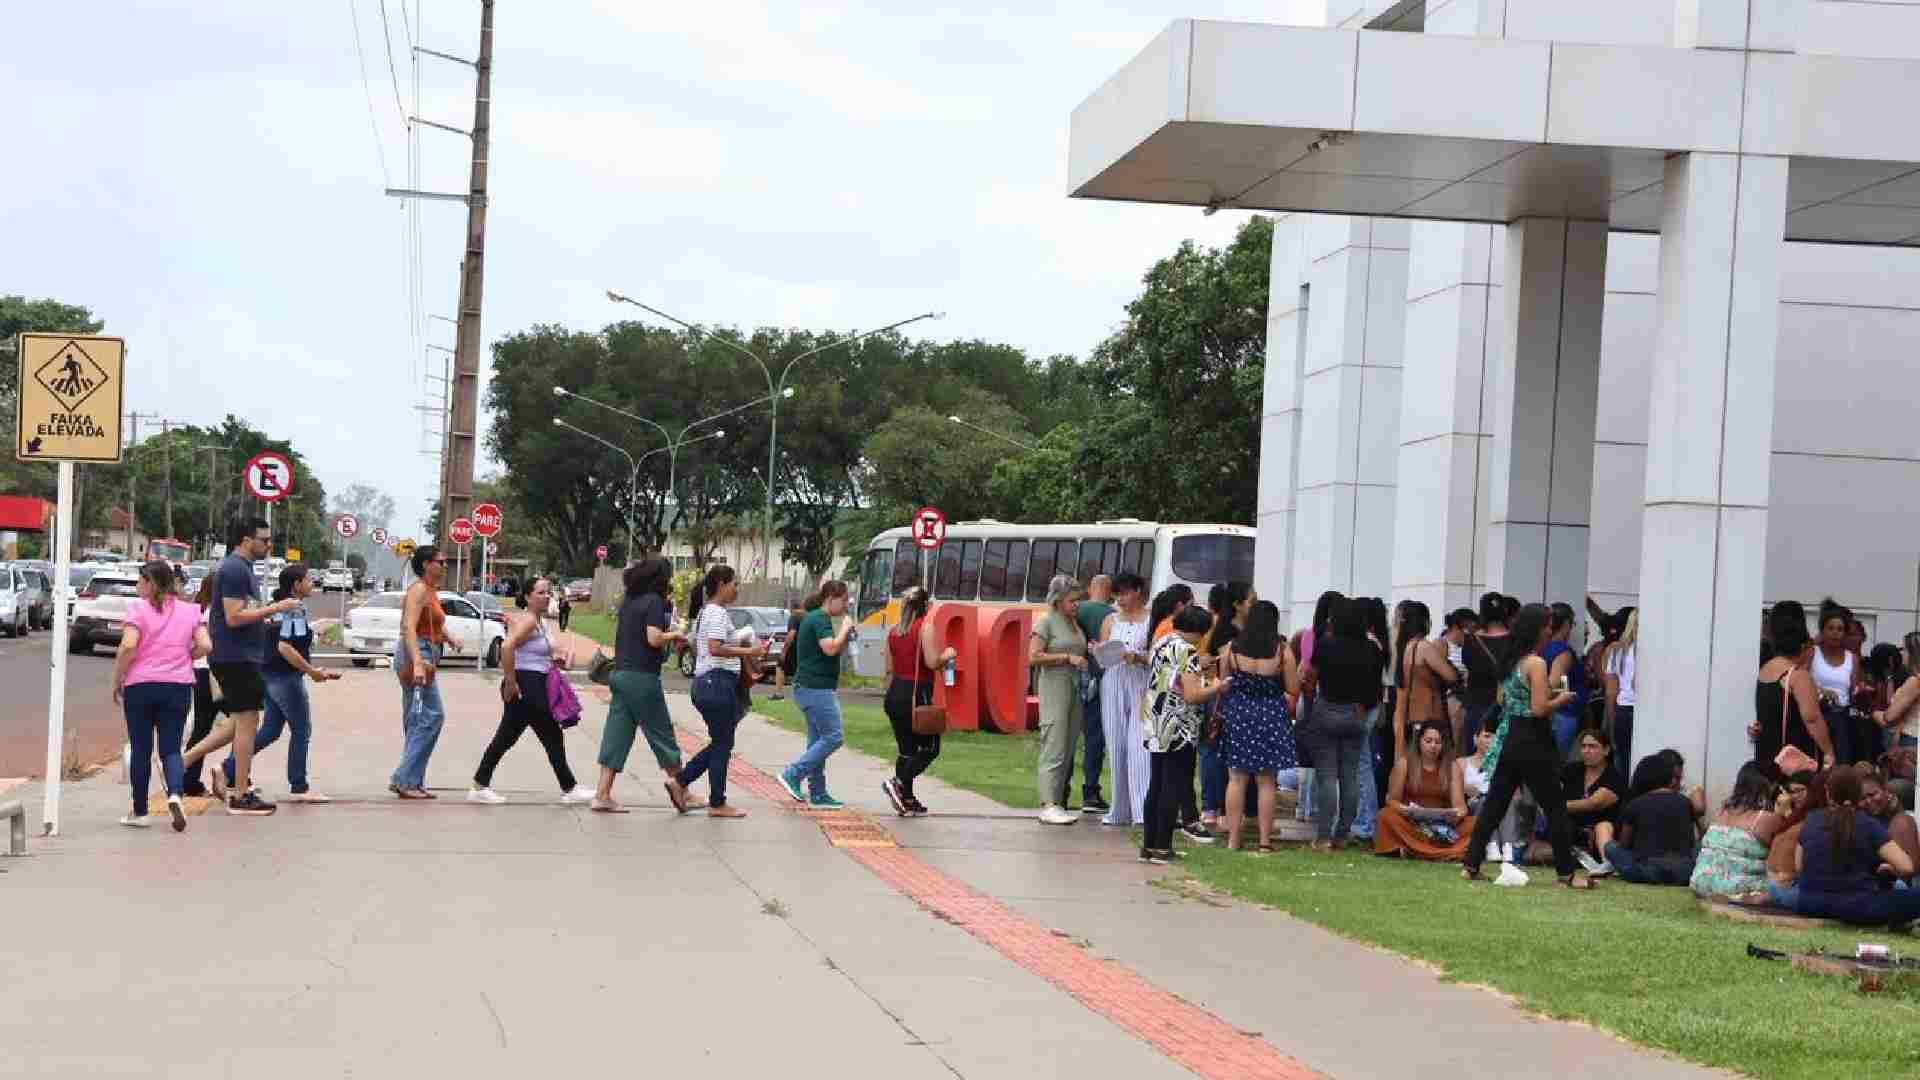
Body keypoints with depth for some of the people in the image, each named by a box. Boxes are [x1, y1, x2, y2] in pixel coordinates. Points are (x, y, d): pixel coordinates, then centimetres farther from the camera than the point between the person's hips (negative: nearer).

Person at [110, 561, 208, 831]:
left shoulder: (138, 609, -6)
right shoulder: (188, 610, 6)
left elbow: (128, 647, -17)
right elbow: (205, 646, 0)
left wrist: (117, 681, -6)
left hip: (140, 686, -2)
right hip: (178, 686, 3)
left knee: (141, 749, 9)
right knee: (170, 749, 5)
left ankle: (139, 812, 15)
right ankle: (175, 794, -23)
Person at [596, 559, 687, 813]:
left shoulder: (629, 600, 13)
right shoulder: (654, 601, -10)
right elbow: (654, 639, -19)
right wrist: (675, 634, -2)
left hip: (620, 675, 7)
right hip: (642, 677, -7)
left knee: (617, 735, 5)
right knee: (662, 734, 3)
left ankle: (603, 795, 1)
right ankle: (681, 793, 9)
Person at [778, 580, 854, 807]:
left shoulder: (813, 617, 19)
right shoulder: (820, 618, -13)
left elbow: (834, 652, 23)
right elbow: (830, 648, -25)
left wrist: (846, 636, 9)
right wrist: (844, 629, -11)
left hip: (812, 688, 11)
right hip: (816, 688, -11)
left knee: (818, 740, 11)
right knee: (833, 737, -9)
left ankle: (818, 793, 13)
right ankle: (793, 775, -8)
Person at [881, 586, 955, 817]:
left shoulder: (893, 631, 10)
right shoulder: (925, 626, -9)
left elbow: (889, 669, 13)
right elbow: (931, 662, -17)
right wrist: (947, 655, 2)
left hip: (895, 693, 7)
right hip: (917, 693, -7)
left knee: (906, 749, 13)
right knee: (930, 747, 5)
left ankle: (907, 801, 14)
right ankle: (898, 783, -12)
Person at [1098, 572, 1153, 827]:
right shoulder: (1110, 621, 16)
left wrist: (1138, 657, -18)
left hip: (1142, 685, -4)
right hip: (1113, 684, 4)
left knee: (1139, 746, -13)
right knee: (1116, 747, 3)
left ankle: (1143, 810, -16)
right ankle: (1120, 811, 10)